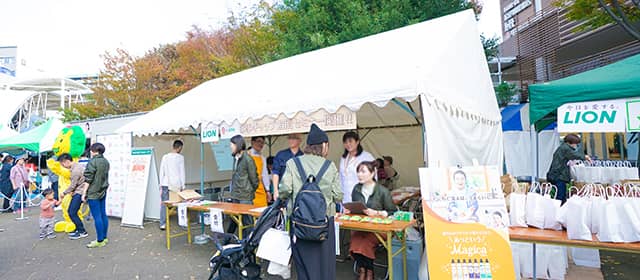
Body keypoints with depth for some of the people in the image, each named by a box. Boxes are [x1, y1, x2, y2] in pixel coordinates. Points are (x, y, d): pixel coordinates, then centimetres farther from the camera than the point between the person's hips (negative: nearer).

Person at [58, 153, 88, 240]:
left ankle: (82, 232, 2)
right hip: (76, 192, 10)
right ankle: (78, 229, 23)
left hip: (79, 193, -10)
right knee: (70, 211, 13)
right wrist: (72, 191, 9)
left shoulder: (76, 170, -22)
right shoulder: (75, 166, 10)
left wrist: (64, 193, -3)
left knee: (72, 213, -8)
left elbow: (73, 185, -17)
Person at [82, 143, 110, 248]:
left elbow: (88, 179, -14)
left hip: (93, 193, -8)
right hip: (103, 192, 8)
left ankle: (100, 241, 1)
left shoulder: (92, 162, -14)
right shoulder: (106, 161, 9)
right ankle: (104, 238, 18)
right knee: (103, 215, 11)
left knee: (97, 217, -3)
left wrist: (84, 193, -8)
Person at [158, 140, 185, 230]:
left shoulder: (165, 157, 4)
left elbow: (161, 172, 6)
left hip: (165, 184, 2)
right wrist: (182, 186, 3)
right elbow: (182, 172, -2)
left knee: (164, 204, 4)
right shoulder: (180, 157, -3)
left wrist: (161, 185, 12)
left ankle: (162, 224, 3)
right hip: (176, 184, -2)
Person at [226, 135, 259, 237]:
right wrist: (233, 190, 15)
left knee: (246, 221, 2)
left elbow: (253, 177, -9)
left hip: (245, 196, -7)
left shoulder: (247, 159, -14)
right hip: (235, 195, 7)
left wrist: (251, 190, 2)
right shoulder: (236, 158, 11)